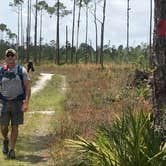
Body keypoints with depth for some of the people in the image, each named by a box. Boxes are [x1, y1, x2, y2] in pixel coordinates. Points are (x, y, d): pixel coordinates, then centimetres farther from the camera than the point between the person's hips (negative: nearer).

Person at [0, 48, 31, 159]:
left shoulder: (22, 70, -2)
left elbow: (28, 87, -5)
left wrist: (26, 103, -15)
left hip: (18, 102, -1)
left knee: (15, 127, 0)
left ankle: (11, 150, 10)